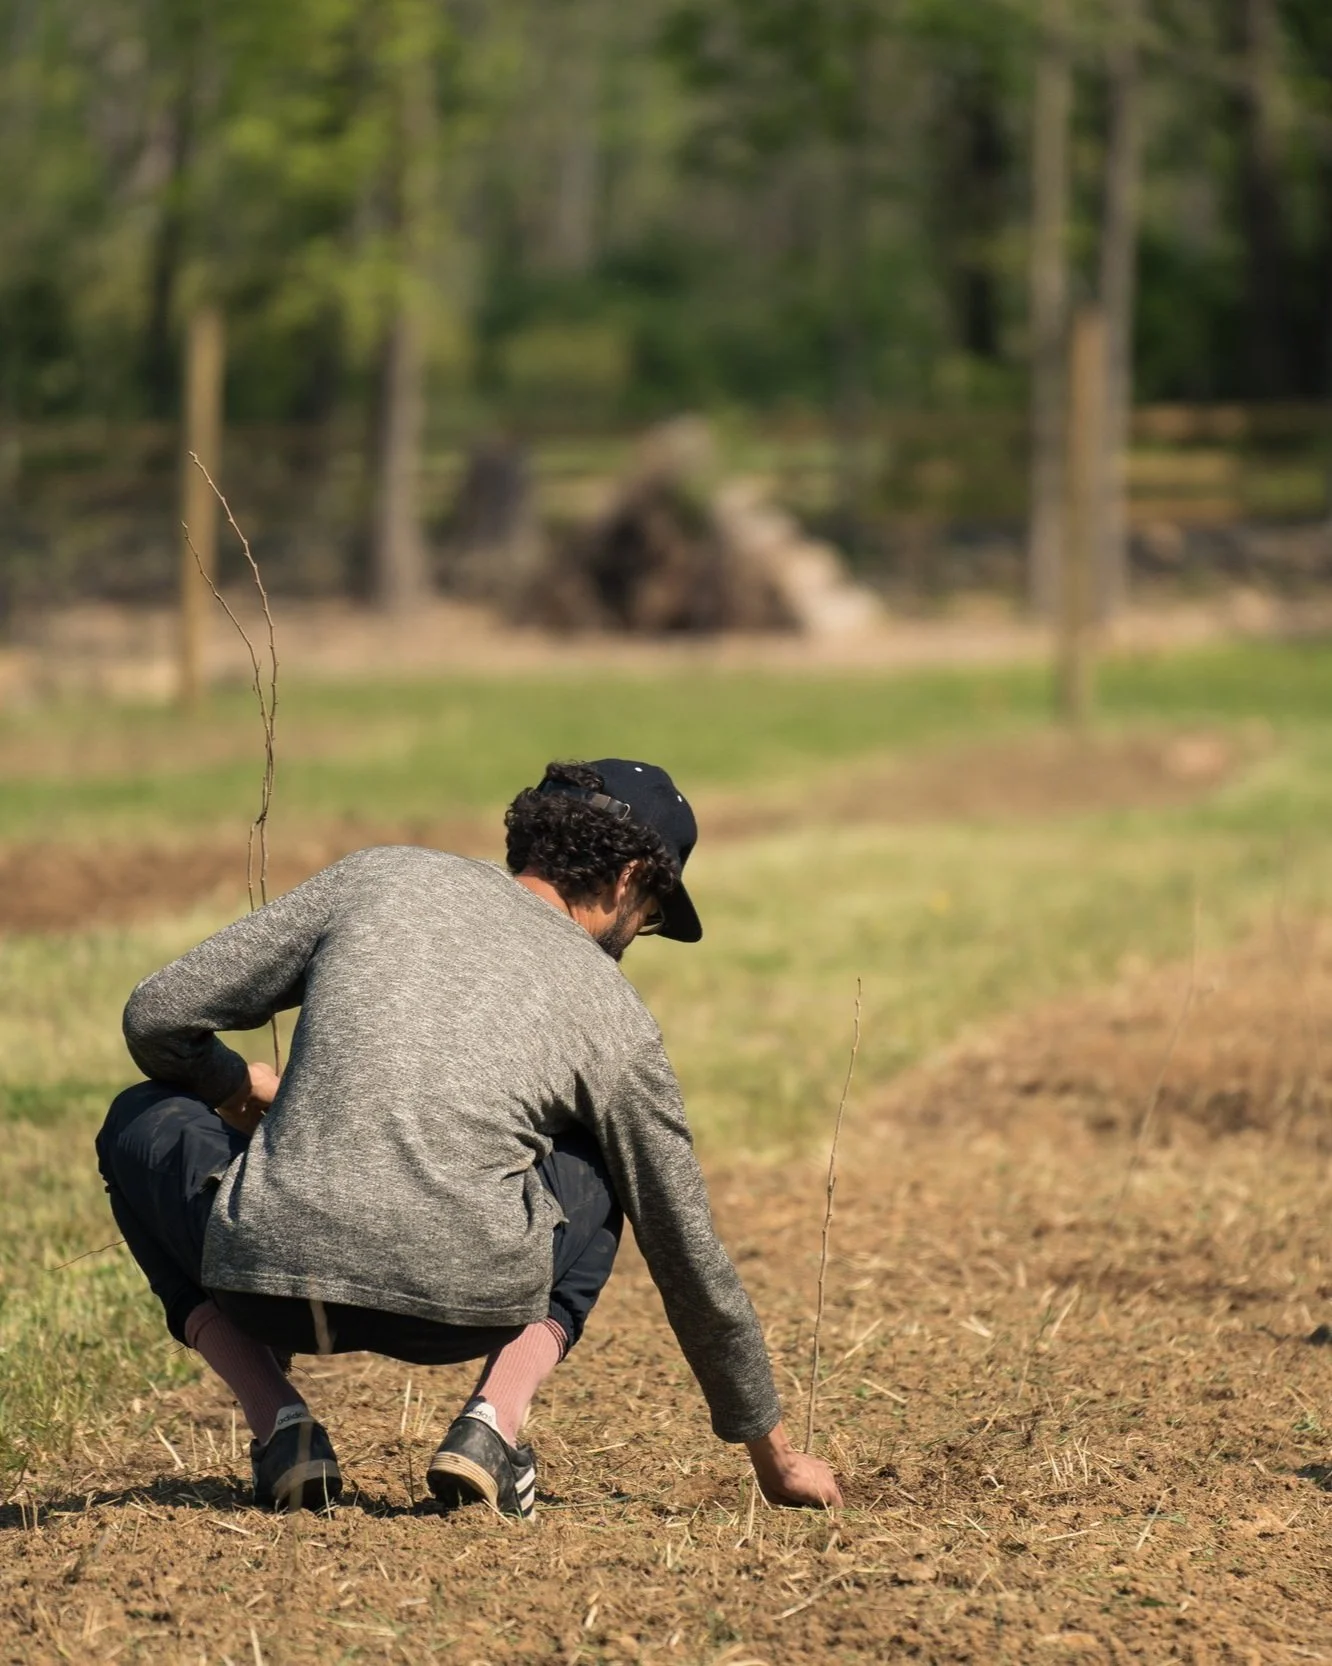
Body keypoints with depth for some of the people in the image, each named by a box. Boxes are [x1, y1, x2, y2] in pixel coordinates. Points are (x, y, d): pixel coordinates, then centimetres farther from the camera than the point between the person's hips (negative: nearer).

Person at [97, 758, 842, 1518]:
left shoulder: (379, 877, 16)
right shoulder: (613, 1013, 15)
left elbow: (157, 1021, 14)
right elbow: (689, 1255, 21)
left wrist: (239, 1086, 37)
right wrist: (773, 1450, 33)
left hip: (270, 1281, 0)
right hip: (465, 1307, 1)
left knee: (143, 1124, 32)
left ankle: (279, 1424, 13)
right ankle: (497, 1421, 8)